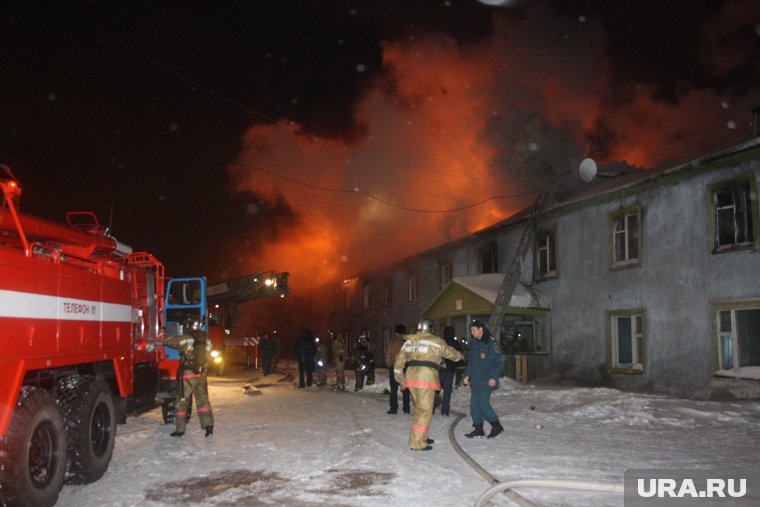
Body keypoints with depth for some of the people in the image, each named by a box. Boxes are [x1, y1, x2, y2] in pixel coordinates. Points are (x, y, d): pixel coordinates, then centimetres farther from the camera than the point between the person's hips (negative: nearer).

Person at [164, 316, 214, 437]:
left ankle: (180, 429, 14)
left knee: (182, 402, 8)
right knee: (203, 401, 11)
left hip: (187, 376, -4)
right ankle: (208, 425, 0)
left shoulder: (185, 339, -13)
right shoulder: (207, 341, 1)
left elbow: (167, 341, -5)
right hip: (202, 376, 4)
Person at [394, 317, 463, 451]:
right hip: (426, 378, -6)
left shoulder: (409, 341, 15)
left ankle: (421, 437, 27)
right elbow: (450, 353, 16)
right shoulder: (436, 341, 0)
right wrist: (459, 356, 37)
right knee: (424, 410, -2)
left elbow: (399, 362, 16)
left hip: (410, 377, 6)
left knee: (420, 408, 19)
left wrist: (401, 380, 25)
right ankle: (416, 443, -3)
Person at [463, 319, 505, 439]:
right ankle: (478, 428, 16)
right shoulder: (473, 343, 12)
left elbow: (499, 361, -13)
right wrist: (467, 375, 11)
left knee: (483, 403, -12)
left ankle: (496, 425, 6)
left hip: (487, 381, -8)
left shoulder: (490, 342, -12)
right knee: (474, 404, 6)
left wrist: (494, 377, -18)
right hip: (475, 380, 8)